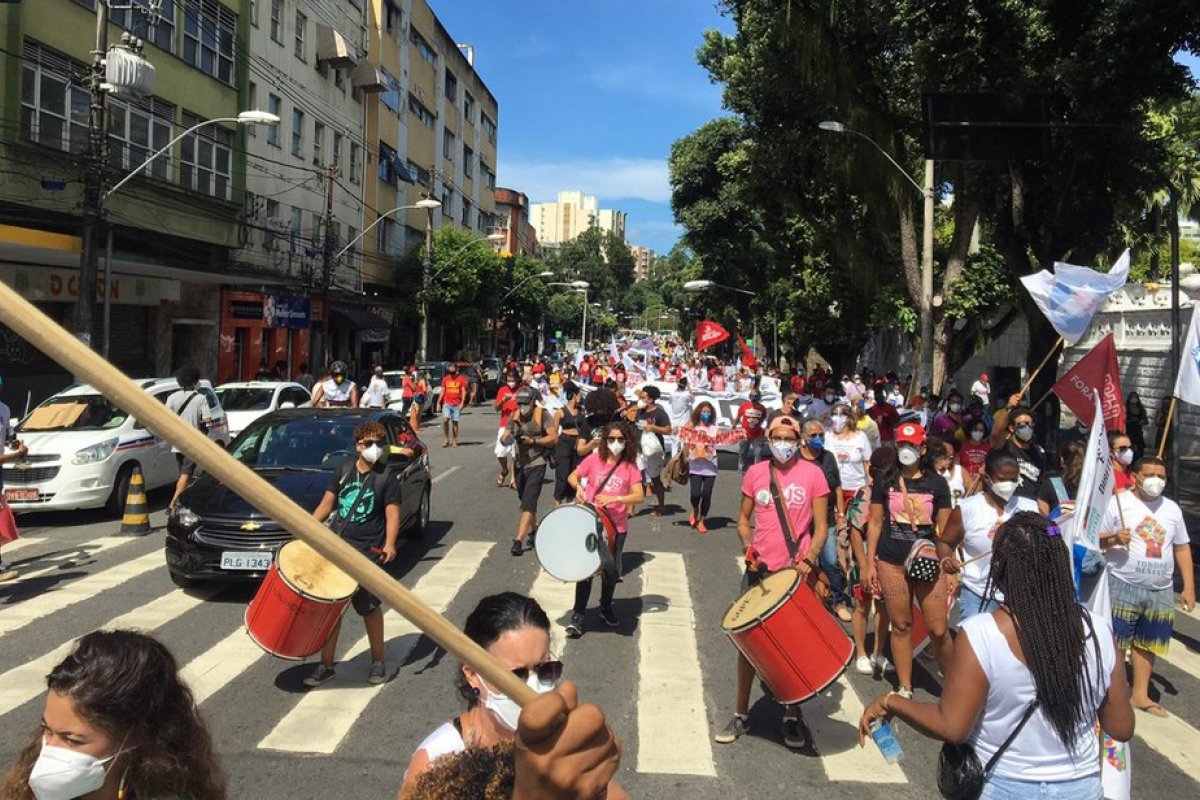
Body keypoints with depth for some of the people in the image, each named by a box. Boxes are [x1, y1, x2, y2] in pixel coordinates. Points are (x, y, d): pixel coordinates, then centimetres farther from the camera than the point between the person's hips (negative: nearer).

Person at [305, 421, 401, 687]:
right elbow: (327, 504, 13)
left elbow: (392, 514, -8)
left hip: (367, 553, -4)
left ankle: (378, 661, 23)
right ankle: (326, 665, 17)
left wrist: (389, 544, -23)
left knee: (369, 607, 5)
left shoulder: (386, 477, -3)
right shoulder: (344, 470, 8)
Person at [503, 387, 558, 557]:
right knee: (527, 502, 20)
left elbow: (554, 438, -12)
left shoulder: (542, 415, -7)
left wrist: (533, 441, -22)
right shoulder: (514, 416, 8)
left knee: (528, 503, -14)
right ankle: (534, 531, 41)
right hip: (520, 465, 6)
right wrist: (506, 439, -21)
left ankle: (519, 541, -18)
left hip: (536, 465, -6)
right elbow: (504, 438, 3)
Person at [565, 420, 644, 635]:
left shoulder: (630, 467, -4)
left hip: (617, 527, 1)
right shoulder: (594, 459, -4)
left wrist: (614, 498, -24)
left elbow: (639, 496, -12)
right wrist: (578, 487, -16)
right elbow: (572, 476, 6)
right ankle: (577, 616, 6)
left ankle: (606, 608, 39)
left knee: (611, 571, 15)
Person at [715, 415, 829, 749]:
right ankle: (741, 715, 19)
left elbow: (820, 527, -2)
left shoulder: (812, 474, -3)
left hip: (797, 572, -2)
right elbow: (743, 519, 10)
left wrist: (809, 559, -18)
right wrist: (748, 546, -8)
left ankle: (791, 716, 24)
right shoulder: (755, 473, 3)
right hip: (760, 570, 2)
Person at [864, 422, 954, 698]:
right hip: (892, 564, 1)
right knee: (901, 626, 9)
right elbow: (875, 524, 7)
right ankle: (905, 688, 21)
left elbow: (945, 529, 5)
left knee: (938, 630, -3)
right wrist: (869, 562, 3)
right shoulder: (885, 481, 4)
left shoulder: (937, 483, 2)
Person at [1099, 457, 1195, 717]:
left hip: (1161, 591, 5)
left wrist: (1189, 588, 11)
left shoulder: (1171, 508, 10)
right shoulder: (1117, 503, -5)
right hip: (1123, 587, -5)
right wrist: (1113, 539, -26)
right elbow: (1094, 539, -5)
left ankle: (1140, 695, 26)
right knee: (1116, 644, -1)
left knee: (1147, 644, 14)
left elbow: (1182, 548, 15)